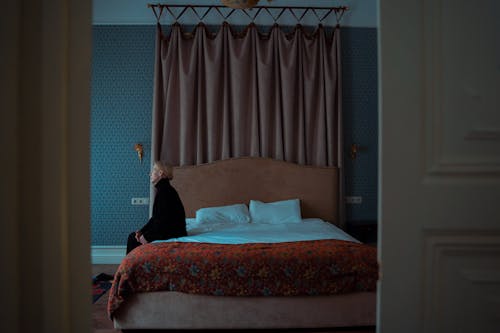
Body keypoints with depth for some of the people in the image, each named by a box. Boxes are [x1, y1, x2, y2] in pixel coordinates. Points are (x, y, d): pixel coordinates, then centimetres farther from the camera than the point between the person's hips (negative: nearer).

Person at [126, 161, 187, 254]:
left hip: (171, 234, -9)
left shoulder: (165, 190, -17)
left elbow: (163, 219, -22)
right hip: (167, 231, 9)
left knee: (134, 238, -5)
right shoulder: (162, 189, 14)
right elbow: (156, 217, 15)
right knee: (132, 236, 8)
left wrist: (147, 236, -15)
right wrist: (142, 230, 6)